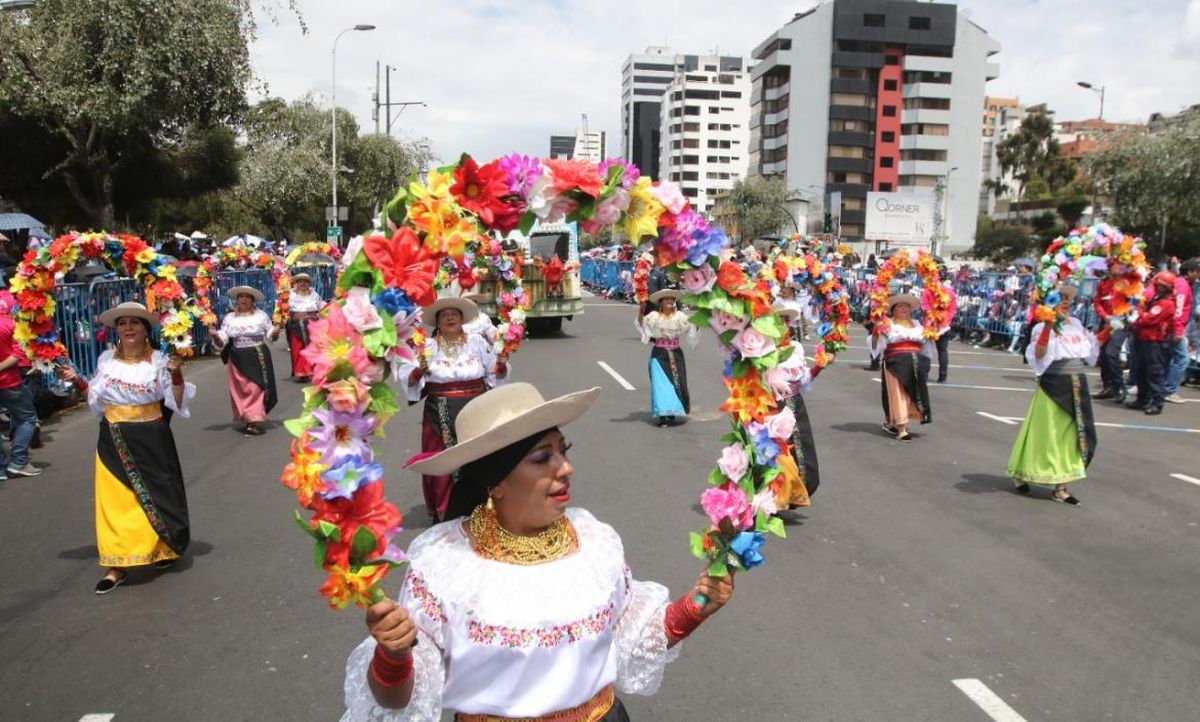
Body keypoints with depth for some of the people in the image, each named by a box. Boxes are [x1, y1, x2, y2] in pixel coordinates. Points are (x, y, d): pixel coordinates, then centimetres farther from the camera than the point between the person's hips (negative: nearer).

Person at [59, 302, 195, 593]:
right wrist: (77, 380, 4)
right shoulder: (106, 360, 5)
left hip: (150, 440, -3)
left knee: (154, 494, 7)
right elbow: (96, 397, 16)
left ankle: (165, 548, 31)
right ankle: (118, 565, 9)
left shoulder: (159, 360, -6)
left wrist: (177, 373, -23)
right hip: (114, 441, 3)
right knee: (115, 501, 2)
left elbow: (177, 402, -9)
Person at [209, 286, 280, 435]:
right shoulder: (229, 318, 9)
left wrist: (275, 332, -14)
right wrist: (215, 336, -14)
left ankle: (255, 421, -4)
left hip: (257, 357, -2)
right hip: (237, 359, 3)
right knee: (241, 390, 5)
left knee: (256, 388, -7)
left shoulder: (261, 315, 4)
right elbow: (221, 341, 7)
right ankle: (248, 420, 16)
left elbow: (270, 335, 8)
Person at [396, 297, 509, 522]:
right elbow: (407, 379, -4)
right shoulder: (427, 346, 1)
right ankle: (443, 513, 14)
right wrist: (419, 371, -24)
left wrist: (501, 364, -12)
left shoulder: (477, 342, 6)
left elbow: (497, 374, 9)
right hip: (440, 416, -1)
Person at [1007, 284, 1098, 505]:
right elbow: (1039, 355, -23)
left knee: (1071, 435, 8)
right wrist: (1048, 327, -30)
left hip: (1077, 386, 6)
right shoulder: (1044, 327, -9)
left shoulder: (1077, 325, 10)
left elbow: (1090, 354, 15)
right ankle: (1020, 474, 22)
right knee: (1048, 433, 1)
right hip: (1054, 385, -6)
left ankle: (1060, 487, 16)